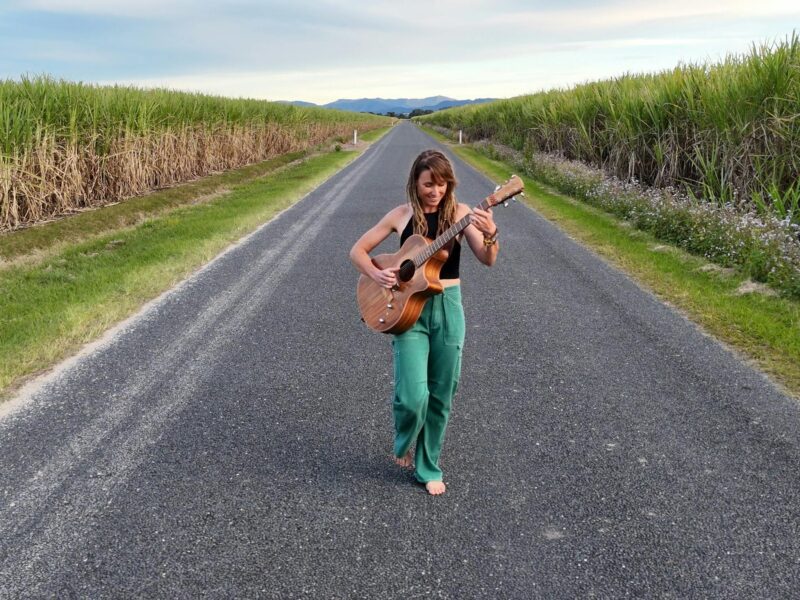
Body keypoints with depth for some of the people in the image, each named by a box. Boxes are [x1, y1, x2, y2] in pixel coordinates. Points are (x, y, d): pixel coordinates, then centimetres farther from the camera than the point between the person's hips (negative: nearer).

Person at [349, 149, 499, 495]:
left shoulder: (460, 214, -2)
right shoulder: (401, 215, 0)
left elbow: (488, 260, -13)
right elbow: (357, 250, 6)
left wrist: (490, 234, -34)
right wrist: (376, 275, -12)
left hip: (447, 309, 1)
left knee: (440, 396, 7)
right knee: (413, 395, -11)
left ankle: (428, 468, 26)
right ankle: (404, 443, 23)